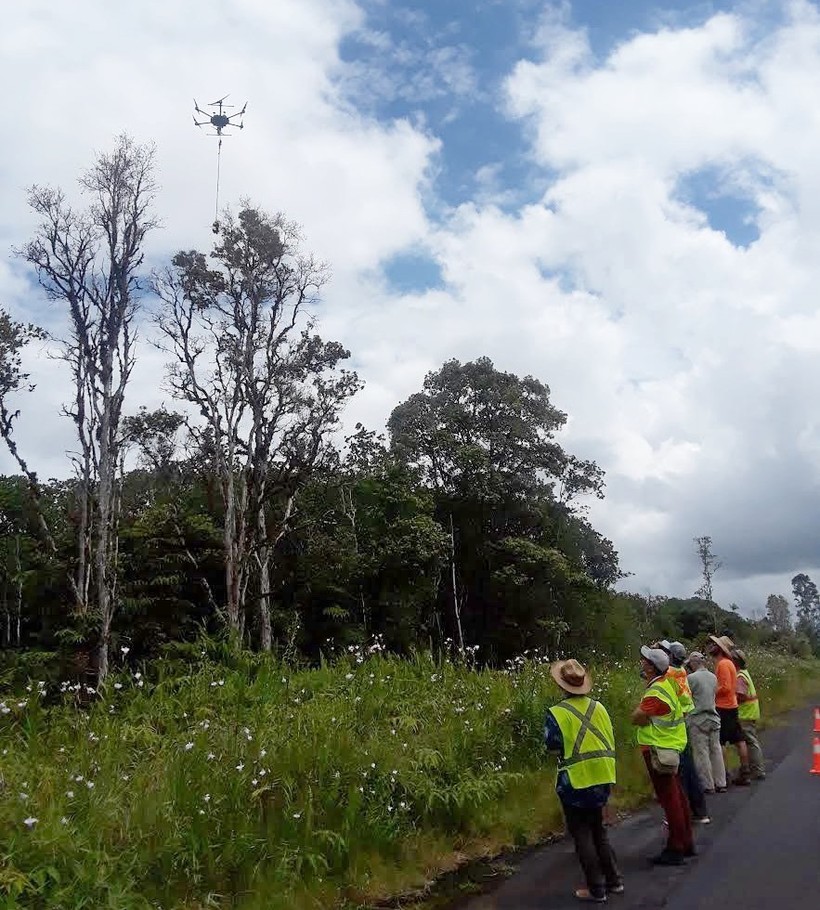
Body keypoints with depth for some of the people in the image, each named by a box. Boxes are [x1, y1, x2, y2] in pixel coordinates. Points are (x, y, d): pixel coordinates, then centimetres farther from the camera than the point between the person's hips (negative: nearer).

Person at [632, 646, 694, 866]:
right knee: (676, 796, 17)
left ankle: (675, 849, 5)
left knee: (669, 799, -2)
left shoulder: (656, 692, -23)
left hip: (659, 750, -10)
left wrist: (641, 707, -8)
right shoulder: (666, 682, 7)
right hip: (669, 746, 10)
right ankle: (686, 843, 27)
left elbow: (636, 718, -22)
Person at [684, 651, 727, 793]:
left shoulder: (692, 678, -13)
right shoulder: (713, 677, 6)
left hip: (697, 720, -6)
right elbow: (713, 694, 15)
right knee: (716, 751, 11)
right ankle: (721, 784, 16)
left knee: (701, 754, 1)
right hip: (713, 719, 6)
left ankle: (707, 785, 4)